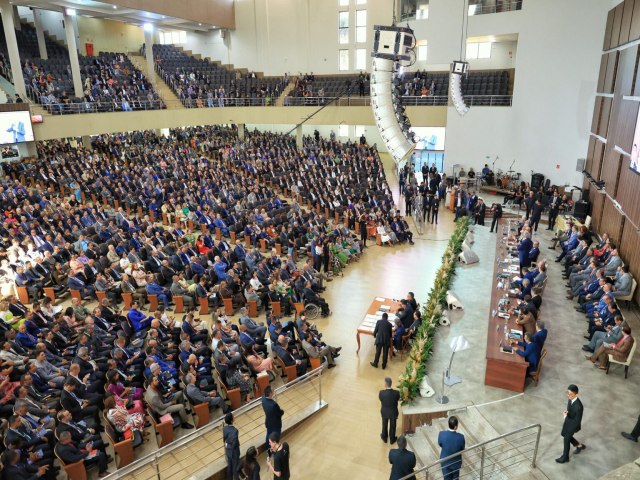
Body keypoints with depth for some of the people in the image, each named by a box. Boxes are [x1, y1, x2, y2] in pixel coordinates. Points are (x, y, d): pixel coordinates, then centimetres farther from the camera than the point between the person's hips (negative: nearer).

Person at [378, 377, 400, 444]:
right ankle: (392, 439, 45)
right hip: (393, 413, 0)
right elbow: (398, 400, -8)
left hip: (384, 412, 0)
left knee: (384, 425, 27)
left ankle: (384, 438, 49)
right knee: (392, 426, 25)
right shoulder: (396, 393, -28)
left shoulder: (381, 393, -30)